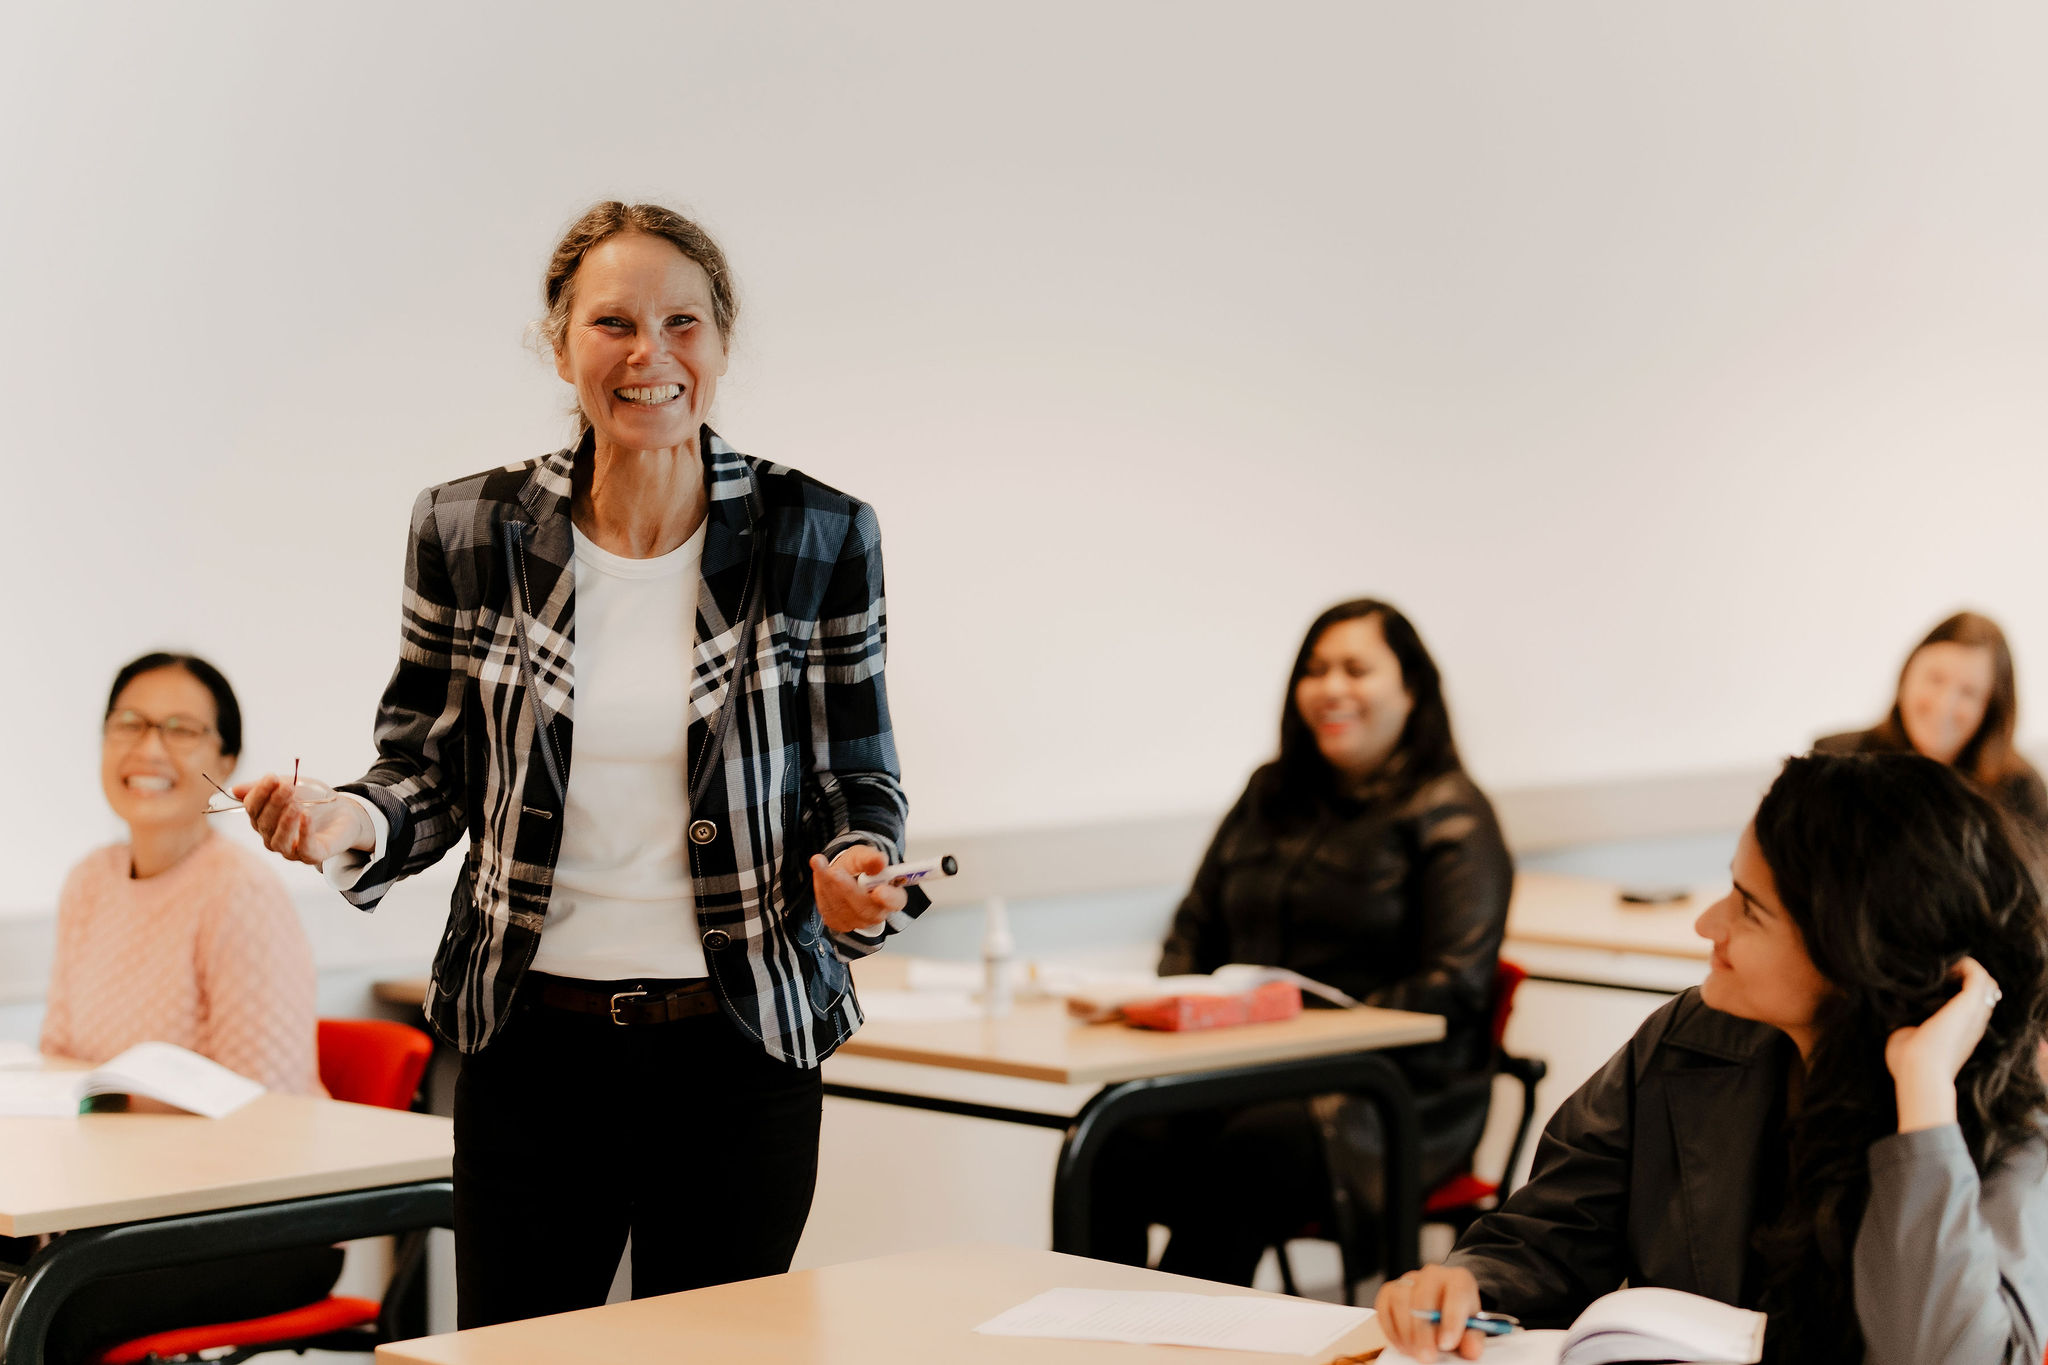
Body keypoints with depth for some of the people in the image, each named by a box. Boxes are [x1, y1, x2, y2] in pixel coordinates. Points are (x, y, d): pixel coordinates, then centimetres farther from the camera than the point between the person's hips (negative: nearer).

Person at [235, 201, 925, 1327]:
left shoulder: (817, 539, -2)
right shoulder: (467, 533, 0)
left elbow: (860, 786, 4)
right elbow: (430, 774, 8)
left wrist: (857, 873, -18)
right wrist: (353, 827, -14)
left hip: (739, 1052, -1)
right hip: (532, 1044, 1)